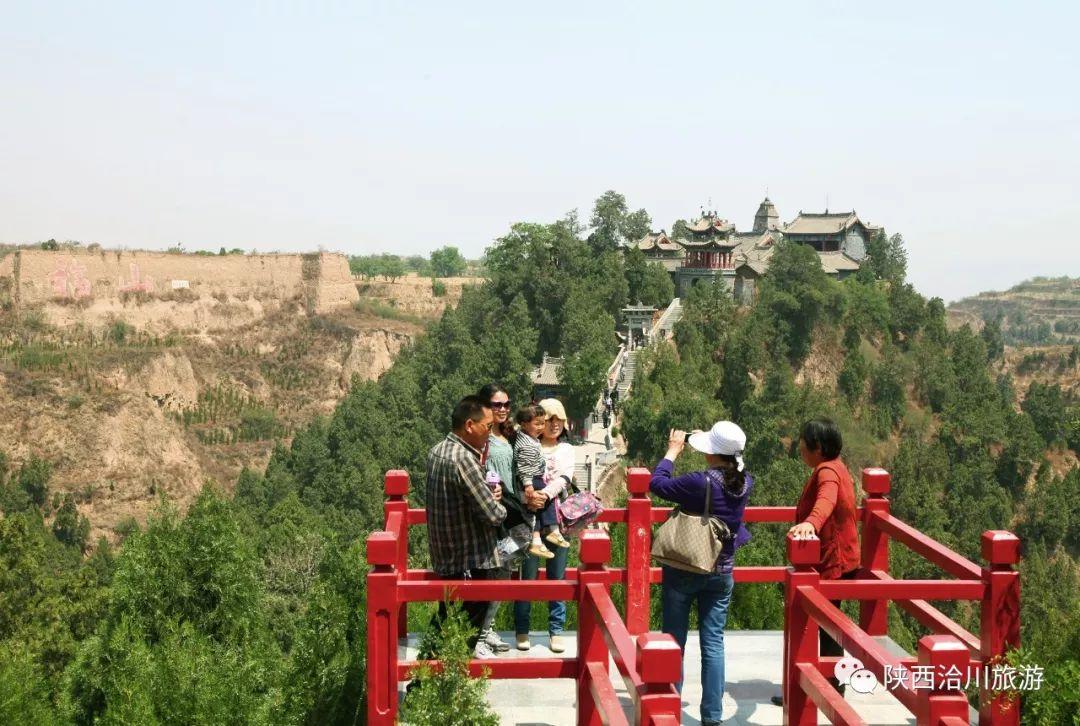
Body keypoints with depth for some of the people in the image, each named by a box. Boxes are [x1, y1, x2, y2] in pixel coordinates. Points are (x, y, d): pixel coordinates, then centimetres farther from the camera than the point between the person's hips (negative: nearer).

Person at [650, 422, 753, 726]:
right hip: (721, 573, 4)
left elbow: (657, 484, -10)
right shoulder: (745, 483, -5)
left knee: (673, 641, 9)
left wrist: (672, 451, 1)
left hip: (684, 571, -4)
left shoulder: (699, 482, -22)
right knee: (713, 643, 7)